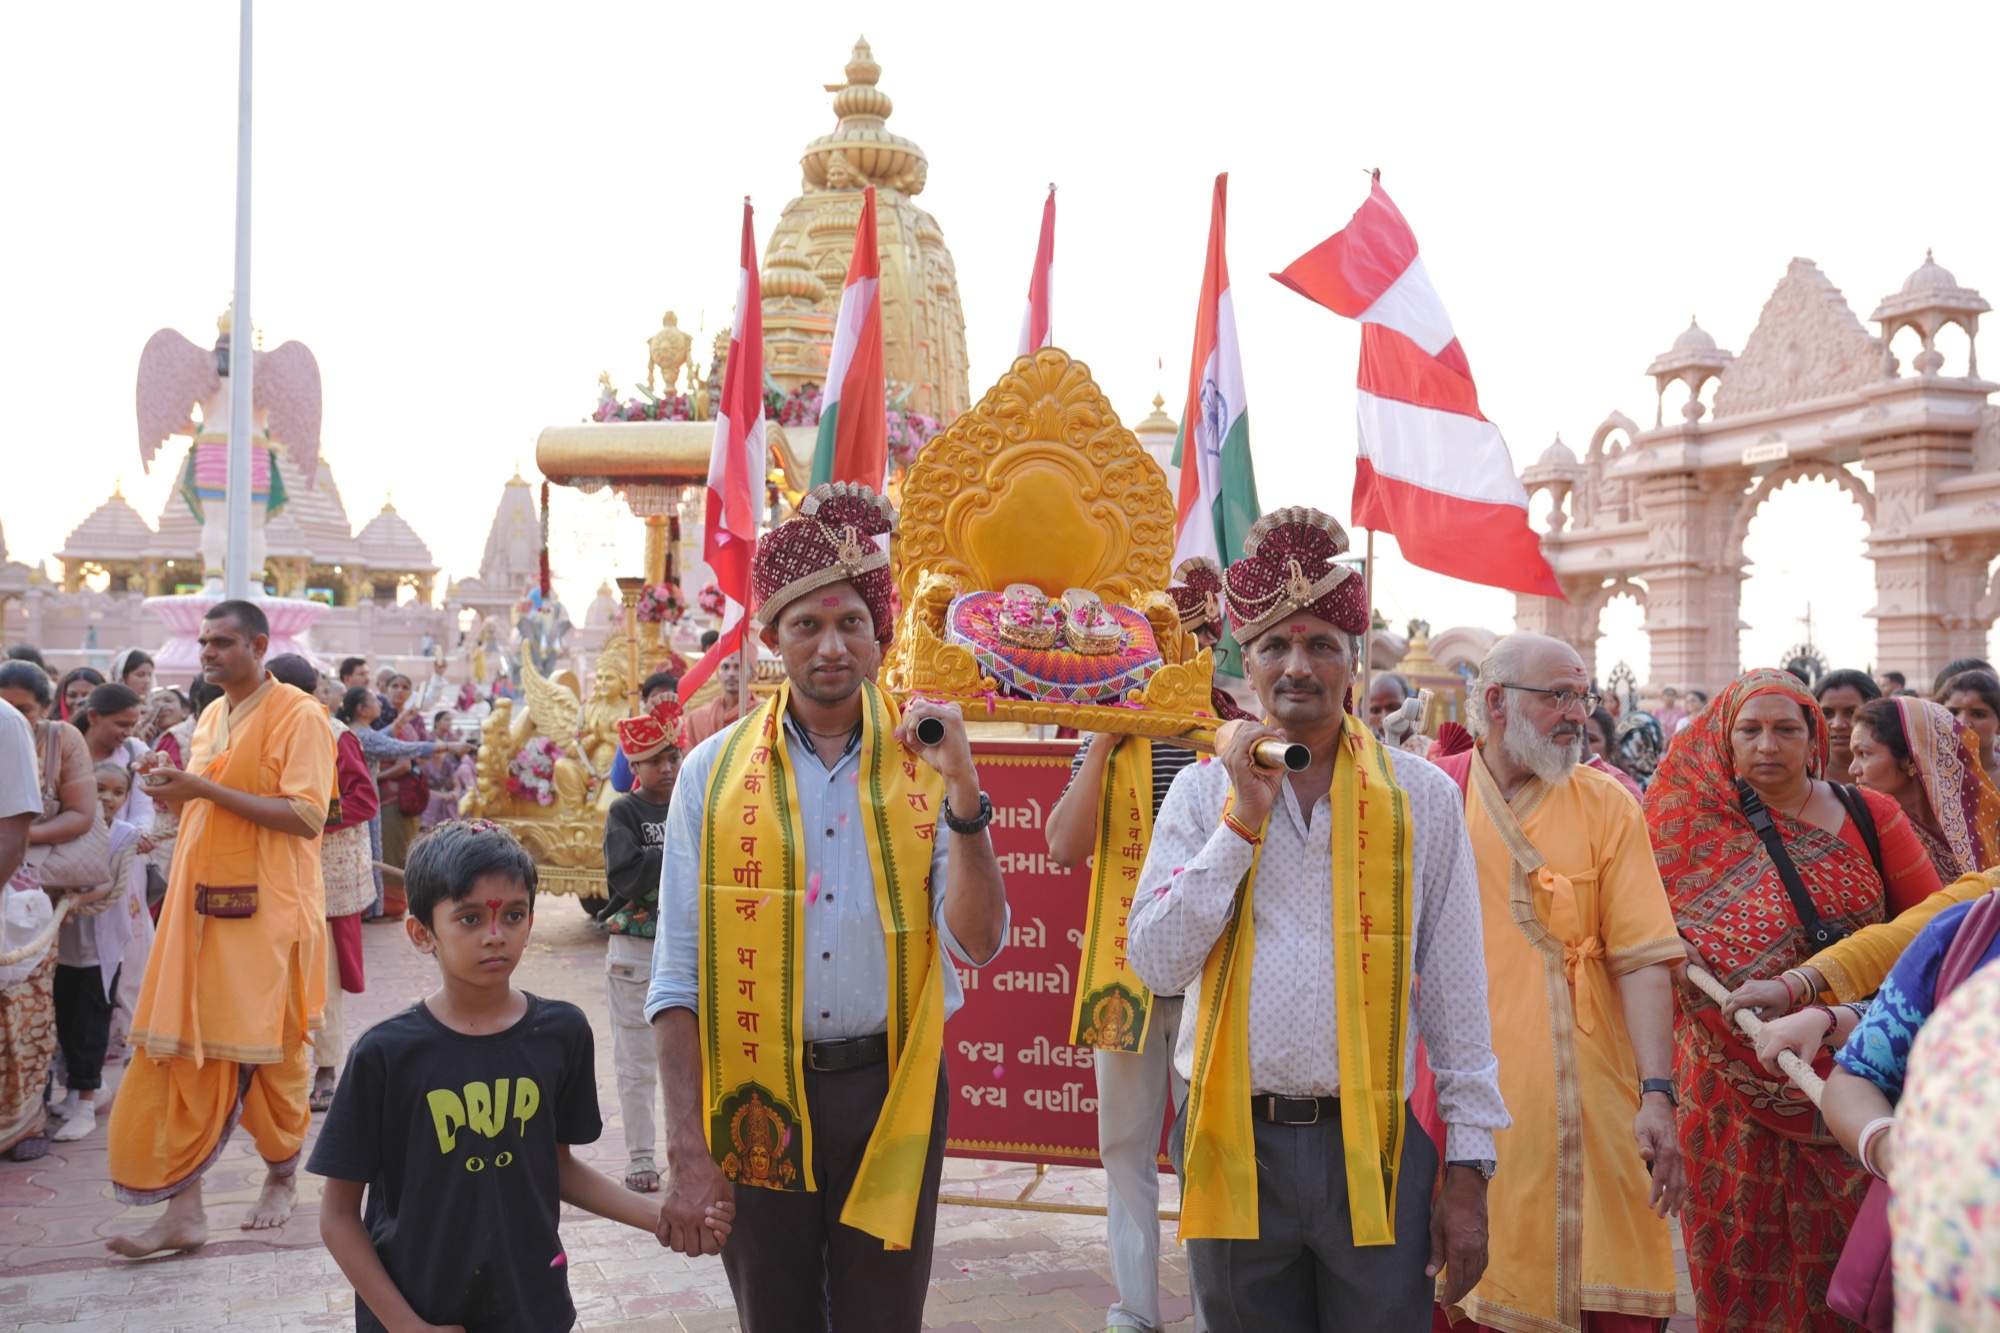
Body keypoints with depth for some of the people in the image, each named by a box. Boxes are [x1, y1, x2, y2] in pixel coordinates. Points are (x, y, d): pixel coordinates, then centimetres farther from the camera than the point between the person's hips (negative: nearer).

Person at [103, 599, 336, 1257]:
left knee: (271, 1053, 5)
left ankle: (281, 1179, 26)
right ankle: (184, 1208, 7)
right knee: (183, 1049, 2)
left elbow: (306, 816, -18)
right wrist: (173, 784, 4)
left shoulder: (298, 715, -9)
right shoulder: (210, 717, 14)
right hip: (200, 907, 6)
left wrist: (205, 787, -20)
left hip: (266, 912, -6)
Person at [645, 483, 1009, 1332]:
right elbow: (678, 976, -3)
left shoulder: (921, 768, 0)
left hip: (891, 1092, 0)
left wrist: (964, 791, -19)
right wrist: (688, 1151, -9)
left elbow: (978, 946, -8)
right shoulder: (714, 774, -2)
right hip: (759, 1101, 0)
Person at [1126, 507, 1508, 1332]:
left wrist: (1468, 1169, 0)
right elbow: (1156, 966, -5)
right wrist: (1243, 818, -11)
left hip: (1375, 1150, -1)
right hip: (1234, 1145, 1)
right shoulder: (1205, 790, 3)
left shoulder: (1420, 796, 1)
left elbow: (1455, 994, 2)